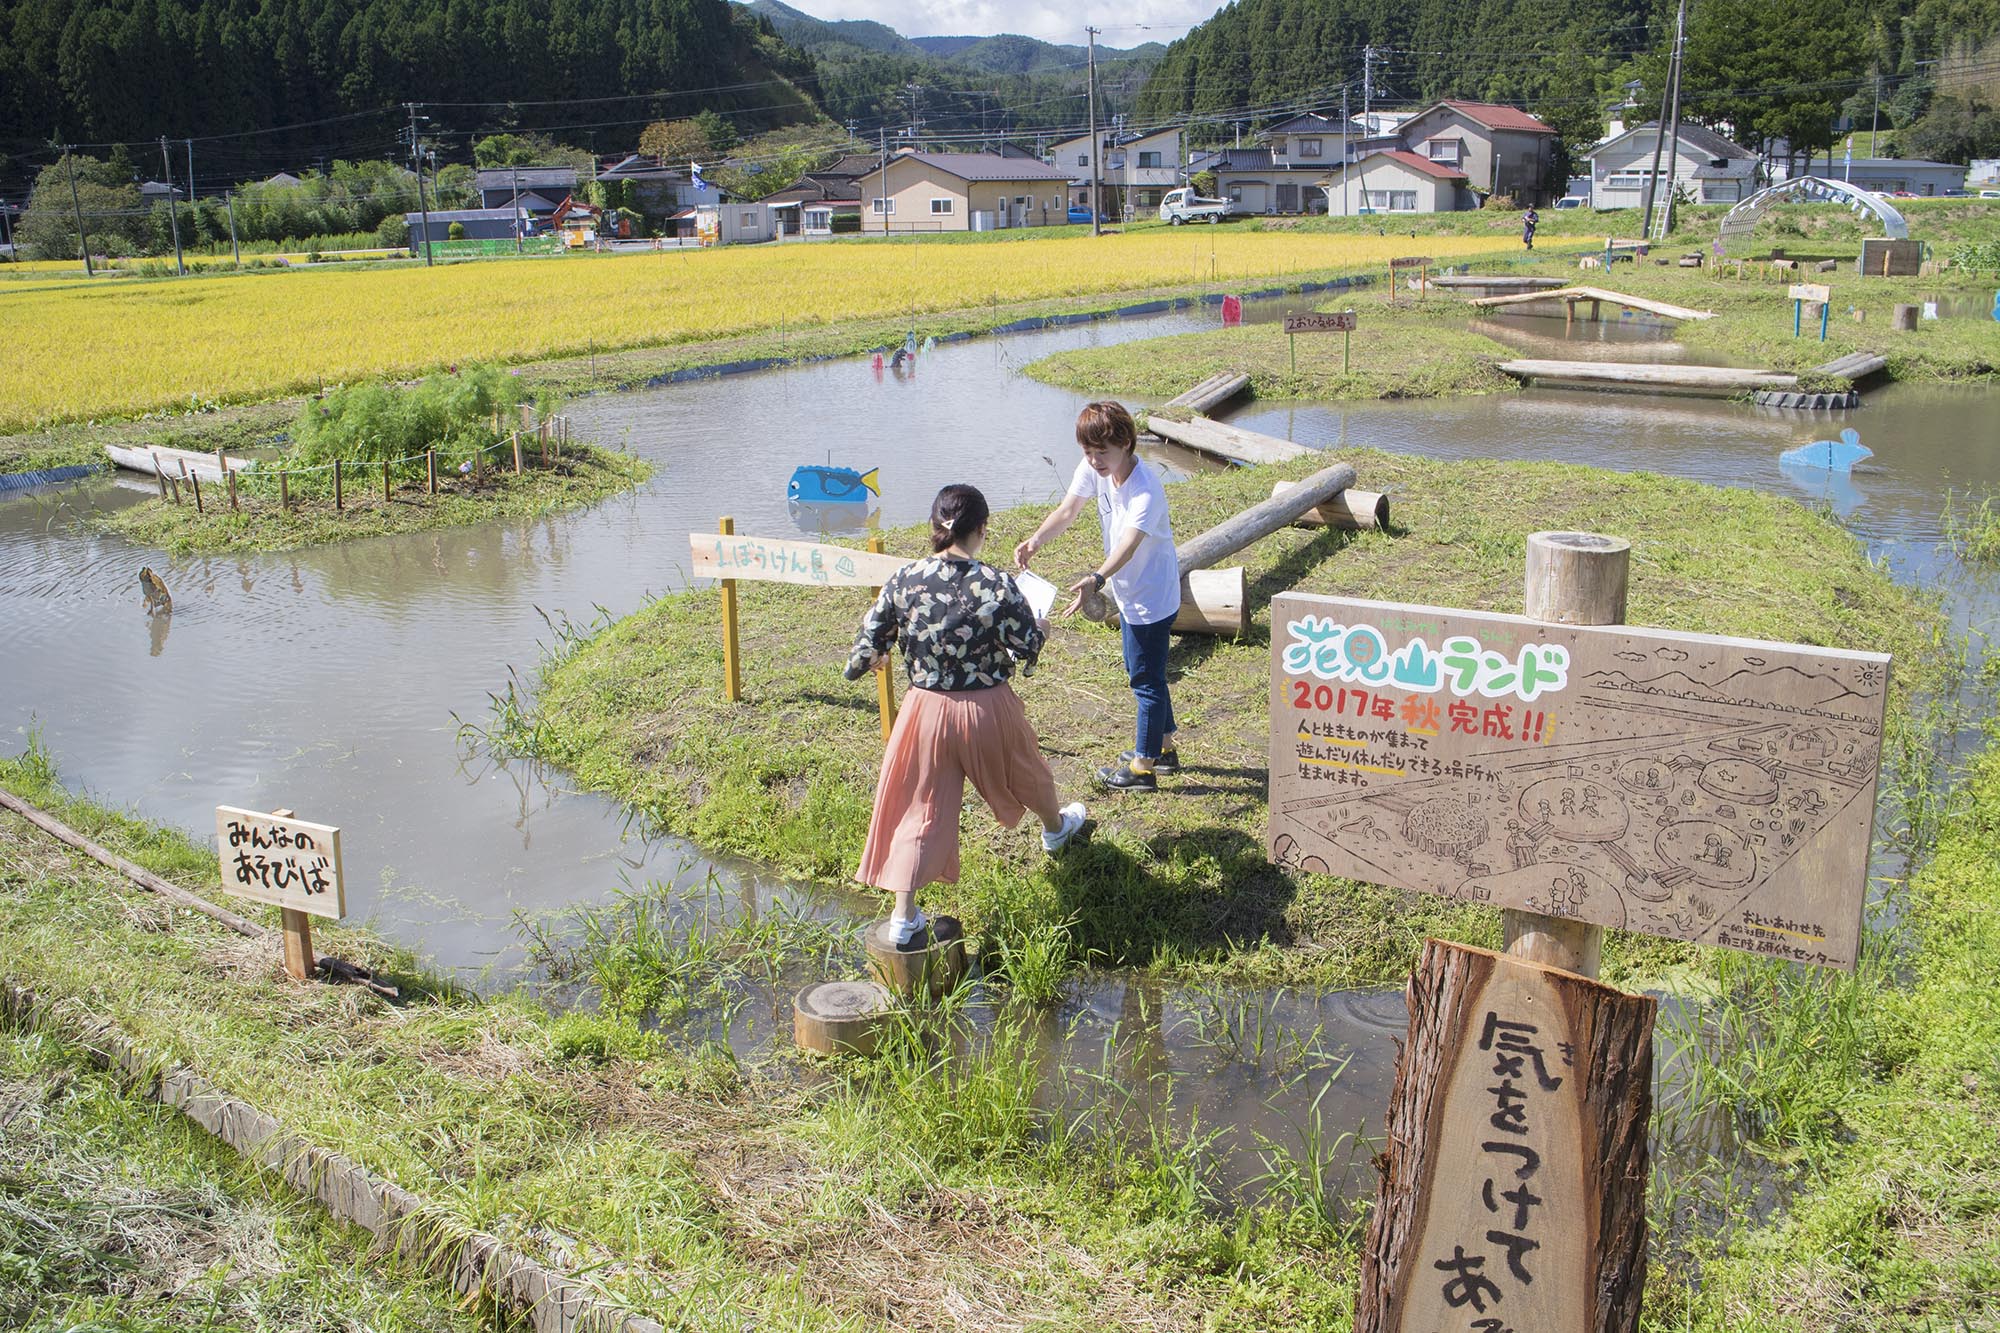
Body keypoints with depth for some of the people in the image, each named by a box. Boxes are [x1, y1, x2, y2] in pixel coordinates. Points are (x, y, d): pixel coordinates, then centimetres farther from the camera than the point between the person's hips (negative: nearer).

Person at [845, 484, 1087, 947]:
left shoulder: (904, 580, -12)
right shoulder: (998, 585, -18)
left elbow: (869, 642, -3)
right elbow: (1028, 650, -10)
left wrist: (866, 662, 20)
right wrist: (1040, 628, 13)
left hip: (926, 711, 1)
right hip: (988, 710, -1)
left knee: (919, 806, 10)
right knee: (1022, 771, 29)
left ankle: (903, 916, 10)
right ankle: (1055, 827, 59)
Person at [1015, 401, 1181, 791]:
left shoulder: (1146, 491, -32)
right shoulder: (1094, 469, -9)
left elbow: (1128, 545, -44)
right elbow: (1067, 511, -11)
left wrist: (1097, 578, -61)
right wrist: (1034, 542, -29)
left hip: (1153, 597, -9)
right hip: (1128, 593, 9)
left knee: (1146, 678, 2)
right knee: (1141, 672, 22)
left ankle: (1143, 766, 16)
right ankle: (1163, 747, 40)